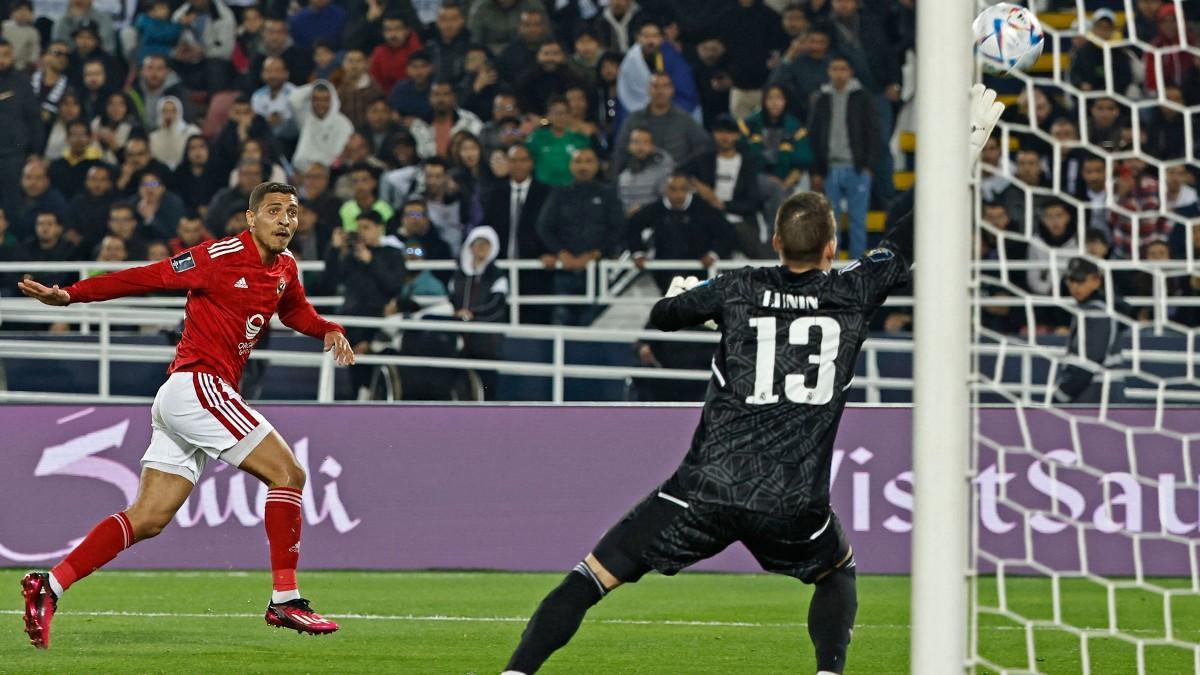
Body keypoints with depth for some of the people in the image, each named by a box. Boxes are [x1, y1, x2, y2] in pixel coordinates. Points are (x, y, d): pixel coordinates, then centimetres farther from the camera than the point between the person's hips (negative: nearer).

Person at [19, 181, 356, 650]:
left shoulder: (285, 268, 13)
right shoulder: (221, 257, -12)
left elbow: (294, 309, 35)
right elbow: (146, 277, -11)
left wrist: (327, 330, 14)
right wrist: (71, 295, -17)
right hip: (196, 384, -9)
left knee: (148, 519, 3)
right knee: (288, 472, -10)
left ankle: (49, 587, 0)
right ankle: (285, 599, -8)